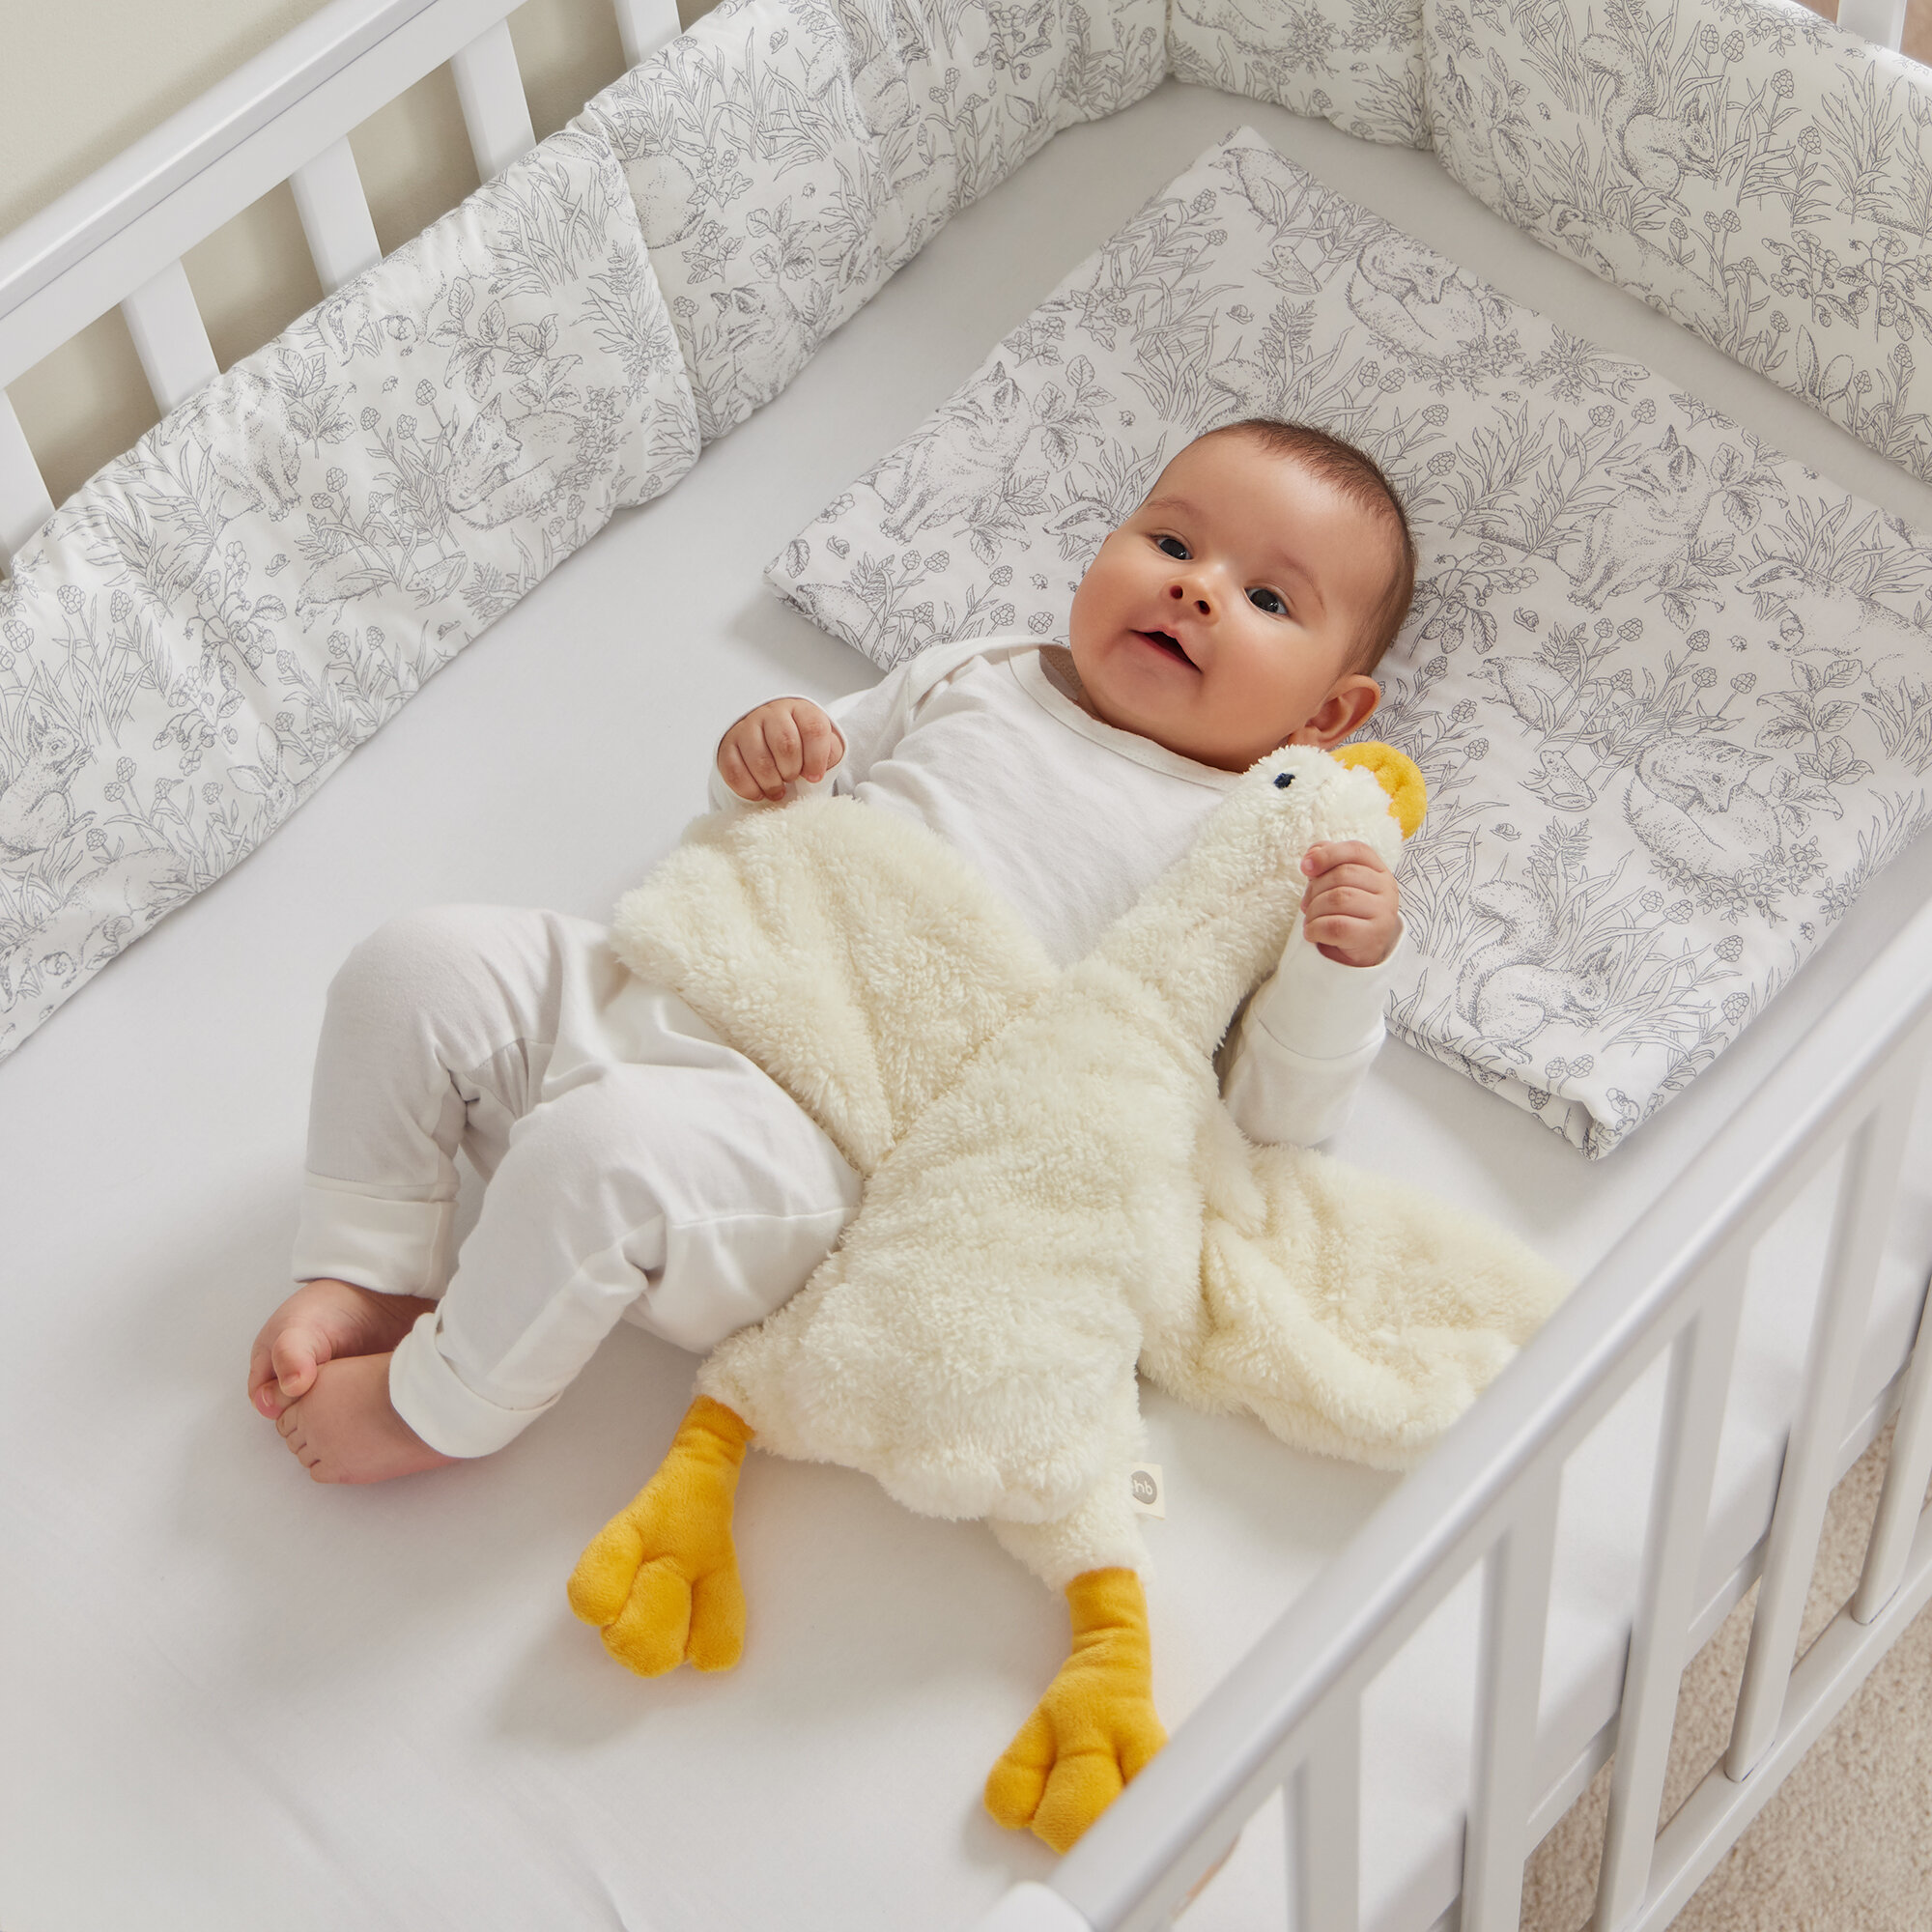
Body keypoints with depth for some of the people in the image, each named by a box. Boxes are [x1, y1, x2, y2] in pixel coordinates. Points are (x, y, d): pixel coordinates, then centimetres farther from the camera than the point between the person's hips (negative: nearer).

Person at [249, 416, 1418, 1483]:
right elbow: (795, 812, 27)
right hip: (665, 991, 7)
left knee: (606, 1145, -33)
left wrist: (1345, 964, -19)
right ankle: (374, 1278, 9)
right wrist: (762, 762, 3)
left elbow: (1275, 1115, -2)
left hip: (821, 1136, -6)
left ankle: (447, 1405, -6)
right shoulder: (983, 676, 18)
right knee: (417, 966, -5)